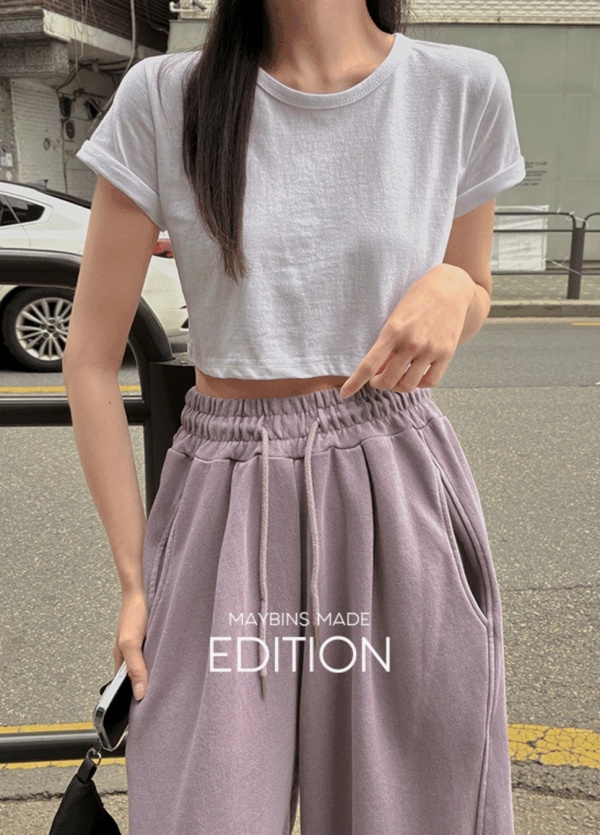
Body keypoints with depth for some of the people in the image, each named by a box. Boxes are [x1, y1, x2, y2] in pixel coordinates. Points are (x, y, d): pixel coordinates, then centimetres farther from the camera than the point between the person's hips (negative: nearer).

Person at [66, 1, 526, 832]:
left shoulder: (464, 87, 0)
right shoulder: (162, 99, -3)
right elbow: (91, 359, 0)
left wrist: (451, 290, -11)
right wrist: (135, 579, -1)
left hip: (401, 510, 2)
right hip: (225, 509, 0)